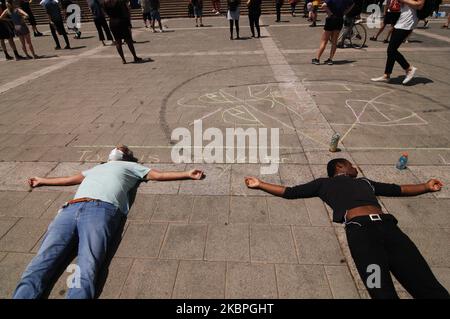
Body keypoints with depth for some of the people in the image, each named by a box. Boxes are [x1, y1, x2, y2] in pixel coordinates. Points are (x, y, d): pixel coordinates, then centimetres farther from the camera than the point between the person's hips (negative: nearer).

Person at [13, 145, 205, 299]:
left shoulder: (131, 166, 31)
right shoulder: (95, 168, 44)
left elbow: (158, 175, 24)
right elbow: (71, 179, 54)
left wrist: (188, 174, 18)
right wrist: (43, 181, 65)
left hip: (101, 209, -5)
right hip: (70, 210, 5)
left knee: (86, 270, -29)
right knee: (39, 265, -20)